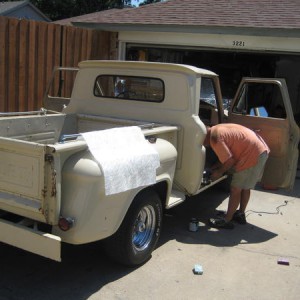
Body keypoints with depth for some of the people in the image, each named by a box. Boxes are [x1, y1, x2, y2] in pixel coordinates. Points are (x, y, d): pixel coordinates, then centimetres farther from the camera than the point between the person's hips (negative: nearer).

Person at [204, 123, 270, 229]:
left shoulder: (214, 138, -14)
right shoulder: (218, 129, 16)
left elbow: (230, 160, -15)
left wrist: (219, 172, 3)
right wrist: (218, 165, 20)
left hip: (252, 155, -10)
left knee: (235, 189, 1)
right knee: (245, 187, 22)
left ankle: (227, 220, 11)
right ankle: (240, 214, 35)